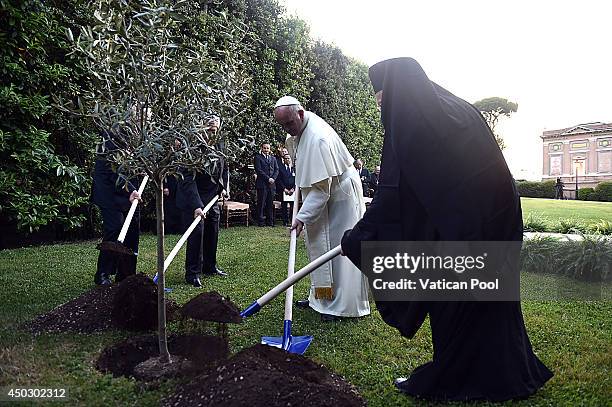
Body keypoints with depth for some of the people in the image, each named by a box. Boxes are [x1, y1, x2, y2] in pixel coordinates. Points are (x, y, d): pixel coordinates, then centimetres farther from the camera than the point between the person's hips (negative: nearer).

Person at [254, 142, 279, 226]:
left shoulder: (273, 158, 21)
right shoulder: (258, 157, 4)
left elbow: (276, 170, 14)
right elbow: (258, 170, -7)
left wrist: (273, 178, -4)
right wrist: (268, 178, -12)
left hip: (272, 184, 5)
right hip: (262, 184, -5)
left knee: (270, 204, 5)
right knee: (261, 204, -4)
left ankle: (270, 222, 8)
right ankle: (260, 222, 0)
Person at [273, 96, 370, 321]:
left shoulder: (318, 139, -30)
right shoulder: (298, 128, -1)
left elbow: (321, 188, -31)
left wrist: (303, 217, -31)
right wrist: (297, 183, 18)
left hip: (340, 195, -9)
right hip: (321, 194, 9)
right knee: (319, 247, 12)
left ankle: (343, 304, 3)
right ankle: (321, 297, 22)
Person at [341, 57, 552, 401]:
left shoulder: (409, 123, -15)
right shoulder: (456, 107, 10)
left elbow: (393, 192, -16)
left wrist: (355, 239, -7)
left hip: (458, 227, -8)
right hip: (499, 216, 8)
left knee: (452, 305, 7)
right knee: (492, 298, 19)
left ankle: (444, 382, 24)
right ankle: (506, 376, 35)